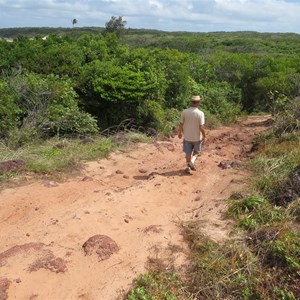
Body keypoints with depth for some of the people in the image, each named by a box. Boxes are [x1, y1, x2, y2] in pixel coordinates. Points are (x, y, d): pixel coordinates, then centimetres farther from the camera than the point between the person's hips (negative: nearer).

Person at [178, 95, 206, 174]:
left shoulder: (184, 112, -10)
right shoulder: (200, 113, -17)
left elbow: (181, 124, -4)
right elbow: (201, 127, -18)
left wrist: (180, 132, 12)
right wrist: (204, 136, -4)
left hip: (187, 136, 2)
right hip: (197, 137, -1)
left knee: (188, 152, 15)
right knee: (196, 151, 22)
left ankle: (188, 167, 23)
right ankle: (192, 161, 1)